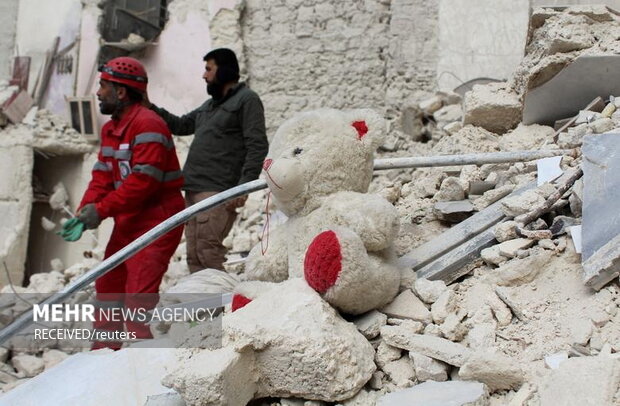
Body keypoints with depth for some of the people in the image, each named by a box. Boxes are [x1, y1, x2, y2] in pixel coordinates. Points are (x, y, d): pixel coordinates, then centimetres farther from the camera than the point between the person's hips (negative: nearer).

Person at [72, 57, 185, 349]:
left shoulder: (147, 125, -18)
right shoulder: (111, 128, 13)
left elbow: (143, 182, -25)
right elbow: (102, 175, 8)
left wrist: (102, 210, -23)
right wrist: (85, 210, -8)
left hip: (157, 223, -10)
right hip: (127, 223, 10)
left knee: (138, 296, -12)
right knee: (108, 288, 17)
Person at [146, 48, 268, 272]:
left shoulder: (247, 99, -3)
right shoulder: (210, 105, 24)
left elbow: (257, 146, -12)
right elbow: (181, 125, 32)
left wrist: (243, 186, -20)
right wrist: (151, 108, 19)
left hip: (217, 192, -9)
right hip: (194, 190, 9)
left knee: (207, 252, -13)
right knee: (194, 255, 9)